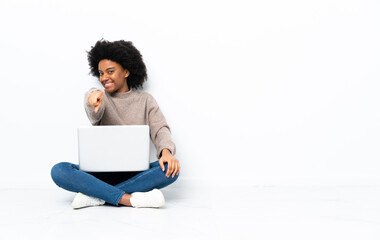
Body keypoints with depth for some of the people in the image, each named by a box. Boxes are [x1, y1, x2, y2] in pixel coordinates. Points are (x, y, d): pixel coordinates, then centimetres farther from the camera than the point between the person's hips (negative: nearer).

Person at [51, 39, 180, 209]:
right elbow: (94, 114, -17)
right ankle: (128, 199, -34)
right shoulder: (98, 96, 8)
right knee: (59, 171, -26)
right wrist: (93, 99, -43)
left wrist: (166, 151, -27)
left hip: (134, 174, 1)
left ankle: (95, 195, -28)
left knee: (171, 169, -29)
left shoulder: (145, 100, 11)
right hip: (100, 173, 0)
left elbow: (160, 129, -4)